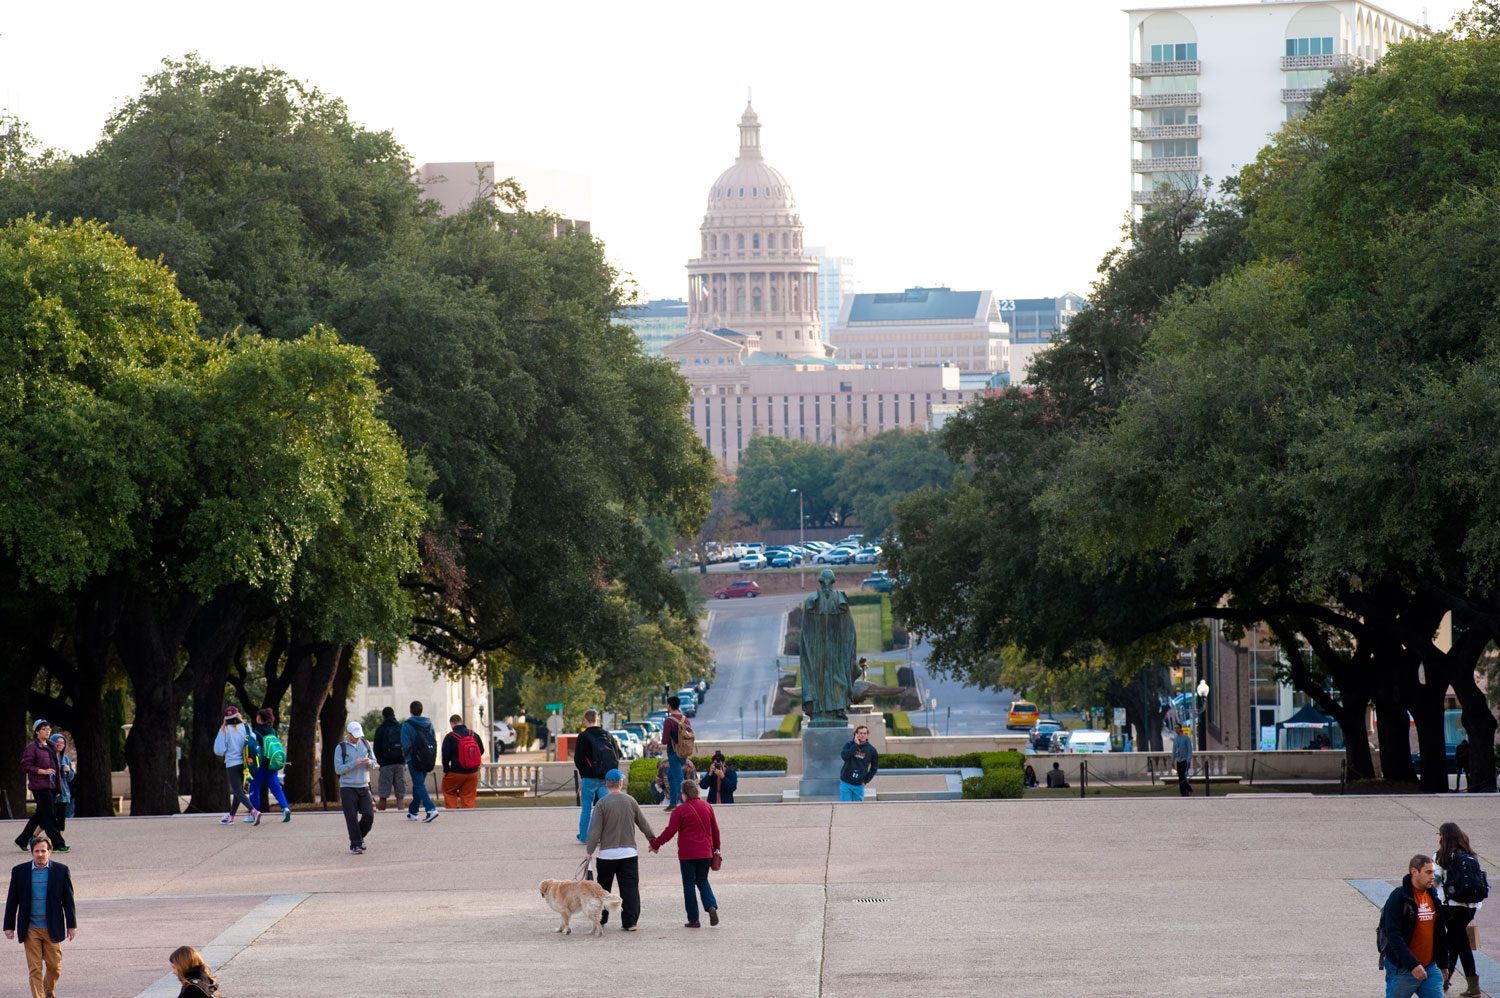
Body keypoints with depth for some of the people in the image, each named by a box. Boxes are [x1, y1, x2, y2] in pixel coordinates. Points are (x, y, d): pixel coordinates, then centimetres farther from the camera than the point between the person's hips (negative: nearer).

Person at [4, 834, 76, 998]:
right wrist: (9, 926, 4)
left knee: (54, 966, 9)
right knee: (35, 969, -5)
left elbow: (68, 900, 4)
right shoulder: (19, 872, 0)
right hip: (30, 929, 0)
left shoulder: (61, 871, -1)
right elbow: (12, 901, 6)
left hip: (52, 929, 0)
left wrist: (72, 925, 5)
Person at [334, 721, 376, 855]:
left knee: (369, 814, -6)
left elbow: (374, 761, 14)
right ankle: (355, 844, 2)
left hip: (363, 787, 3)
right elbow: (338, 769, -8)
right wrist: (355, 763, -19)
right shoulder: (341, 748, -4)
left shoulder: (365, 744, 8)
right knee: (352, 817, -6)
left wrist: (369, 761, -10)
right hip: (348, 788, -3)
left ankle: (360, 837, 18)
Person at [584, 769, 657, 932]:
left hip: (607, 853, -1)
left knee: (603, 887, 14)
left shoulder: (602, 803, -7)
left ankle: (601, 918, 23)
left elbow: (595, 831, -10)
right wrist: (653, 840, 26)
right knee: (630, 887, 2)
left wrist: (589, 851, -3)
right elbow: (644, 823, 11)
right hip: (629, 851, 1)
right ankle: (630, 922, -4)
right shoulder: (630, 801, 1)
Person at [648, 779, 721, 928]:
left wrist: (655, 844, 3)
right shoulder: (707, 807, 5)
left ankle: (693, 919, 5)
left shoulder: (680, 811, -10)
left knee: (689, 884, 5)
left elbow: (669, 832, -11)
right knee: (702, 880, 17)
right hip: (705, 853, 4)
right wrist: (716, 848, 24)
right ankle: (711, 906, -9)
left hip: (687, 853, -4)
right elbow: (715, 829, 12)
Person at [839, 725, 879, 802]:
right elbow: (844, 756, -23)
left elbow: (874, 768, 13)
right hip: (845, 783, -1)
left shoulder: (871, 750, 1)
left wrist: (866, 780, 3)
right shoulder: (849, 745, -2)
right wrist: (856, 745, -21)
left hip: (859, 785, 1)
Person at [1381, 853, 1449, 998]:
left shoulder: (1432, 897, 10)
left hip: (1430, 968, 6)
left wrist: (1443, 963, 19)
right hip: (1402, 970, -6)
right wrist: (1412, 964, -26)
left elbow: (1440, 933, 20)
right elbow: (1393, 936, -20)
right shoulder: (1398, 897, -13)